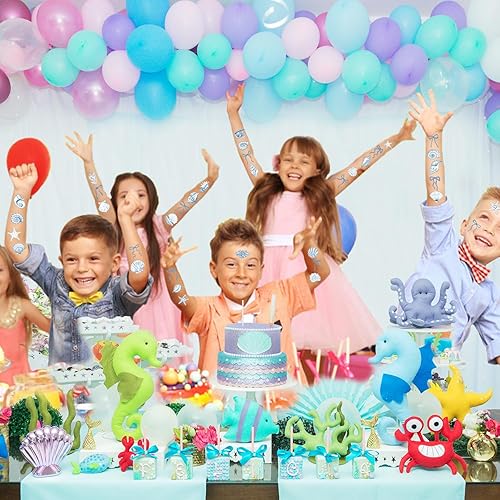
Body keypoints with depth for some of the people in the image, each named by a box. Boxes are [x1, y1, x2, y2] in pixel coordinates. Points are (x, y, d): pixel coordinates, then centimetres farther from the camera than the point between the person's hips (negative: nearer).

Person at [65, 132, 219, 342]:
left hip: (157, 308, 0)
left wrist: (209, 180, -24)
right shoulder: (114, 232, 2)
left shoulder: (158, 229, 3)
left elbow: (184, 204, -10)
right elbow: (100, 198, -11)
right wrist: (88, 163, -23)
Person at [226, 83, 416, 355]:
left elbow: (359, 166, 10)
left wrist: (396, 138, 11)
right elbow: (247, 154, 20)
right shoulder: (266, 192, 14)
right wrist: (233, 114, 24)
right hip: (272, 272, 1)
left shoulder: (321, 195, 10)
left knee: (316, 337, -10)